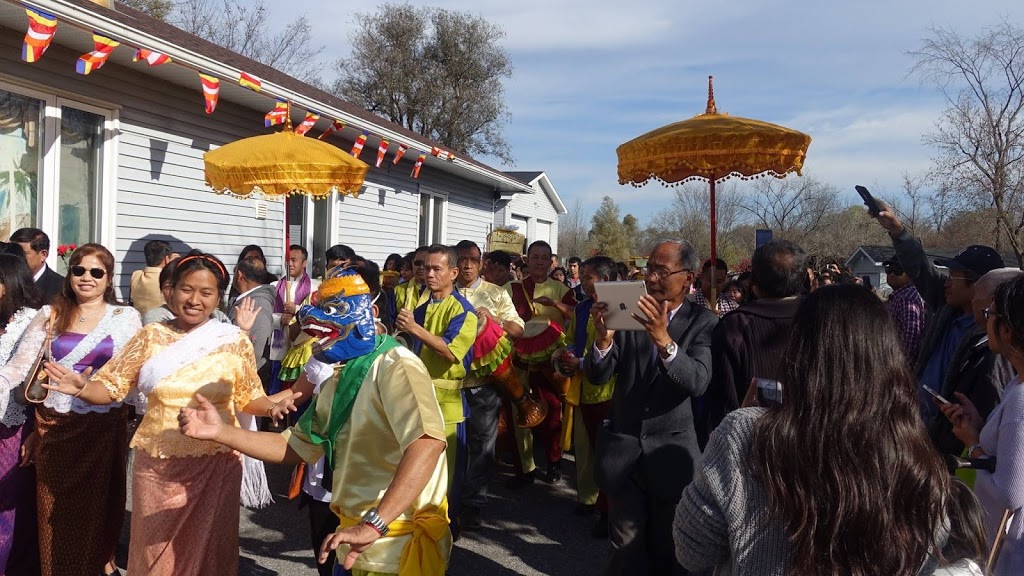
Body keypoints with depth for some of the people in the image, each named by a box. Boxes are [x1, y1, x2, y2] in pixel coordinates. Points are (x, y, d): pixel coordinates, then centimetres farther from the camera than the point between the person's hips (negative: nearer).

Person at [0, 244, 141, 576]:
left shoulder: (126, 317, -1)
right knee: (57, 503, 10)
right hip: (55, 425, 1)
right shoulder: (50, 315, 3)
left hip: (104, 426, -1)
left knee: (100, 498, 11)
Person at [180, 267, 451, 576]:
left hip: (396, 542, -8)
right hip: (363, 538, 8)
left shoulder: (394, 366, -21)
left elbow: (427, 443, -36)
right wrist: (221, 432, 1)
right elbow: (295, 448, 13)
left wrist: (373, 525, -42)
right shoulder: (338, 377, 10)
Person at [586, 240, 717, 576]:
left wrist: (664, 340, -37)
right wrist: (603, 339, -26)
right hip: (623, 447, 1)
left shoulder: (702, 322, -6)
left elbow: (698, 382, -22)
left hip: (671, 451, -1)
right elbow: (597, 376, -6)